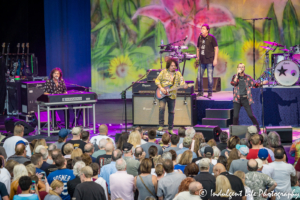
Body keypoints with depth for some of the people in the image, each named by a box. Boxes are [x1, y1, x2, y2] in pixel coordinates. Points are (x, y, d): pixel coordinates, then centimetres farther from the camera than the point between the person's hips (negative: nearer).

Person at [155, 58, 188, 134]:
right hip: (163, 94, -3)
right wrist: (161, 88, -14)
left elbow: (181, 82, -1)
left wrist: (184, 85, -24)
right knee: (162, 108, -23)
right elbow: (157, 80, 0)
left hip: (172, 95, 3)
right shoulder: (164, 72, 1)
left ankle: (170, 129, 16)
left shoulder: (178, 74, 8)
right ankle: (161, 126, -15)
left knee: (171, 112, 6)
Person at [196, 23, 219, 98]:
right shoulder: (200, 38, 9)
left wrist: (215, 59, -10)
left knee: (210, 76, -2)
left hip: (210, 61, -5)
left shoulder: (211, 38, -5)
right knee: (199, 76, 4)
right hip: (202, 61, 5)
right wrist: (197, 57, 9)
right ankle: (200, 92, 15)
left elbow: (216, 48, -4)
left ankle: (210, 92, 8)